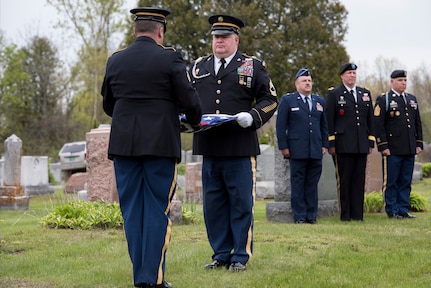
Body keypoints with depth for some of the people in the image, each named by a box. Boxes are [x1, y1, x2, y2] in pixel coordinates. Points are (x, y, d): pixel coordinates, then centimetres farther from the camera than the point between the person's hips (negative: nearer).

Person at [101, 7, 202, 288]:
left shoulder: (115, 61, 7)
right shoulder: (170, 58, -5)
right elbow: (189, 99, -7)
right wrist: (195, 121, 13)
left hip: (123, 144, 4)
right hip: (160, 143, -3)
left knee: (132, 209, 9)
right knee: (158, 210, 1)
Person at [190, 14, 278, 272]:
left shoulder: (253, 67, 6)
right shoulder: (199, 67, 16)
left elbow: (270, 99, 4)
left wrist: (253, 117, -14)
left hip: (240, 148, -4)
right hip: (209, 147, 4)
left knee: (241, 203, 0)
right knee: (213, 204, 7)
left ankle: (241, 256, 9)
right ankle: (221, 254, 17)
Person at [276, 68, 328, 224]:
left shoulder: (320, 101, 16)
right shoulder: (287, 100, 4)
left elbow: (324, 125, 19)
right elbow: (280, 125, 1)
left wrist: (325, 145, 10)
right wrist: (283, 146, -6)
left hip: (316, 151, 4)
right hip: (297, 151, -3)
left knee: (312, 183, 5)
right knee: (298, 183, -1)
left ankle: (312, 215, 9)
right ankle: (299, 216, 2)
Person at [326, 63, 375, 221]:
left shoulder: (365, 94, 16)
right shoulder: (333, 94, 3)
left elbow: (370, 119, 17)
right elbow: (329, 121, -1)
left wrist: (371, 142, 10)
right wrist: (331, 143, -7)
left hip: (361, 145, 4)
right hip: (343, 145, -4)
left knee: (359, 180, 4)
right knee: (344, 180, -2)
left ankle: (358, 214, 9)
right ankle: (345, 214, 3)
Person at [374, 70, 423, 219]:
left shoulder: (412, 100, 17)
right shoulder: (383, 100, -2)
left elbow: (418, 123, 19)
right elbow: (378, 125, -7)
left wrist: (419, 144, 11)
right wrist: (383, 146, -13)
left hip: (410, 150, 6)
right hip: (392, 150, -6)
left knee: (406, 182, 8)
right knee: (391, 182, -1)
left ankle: (404, 210, 14)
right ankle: (392, 211, 5)